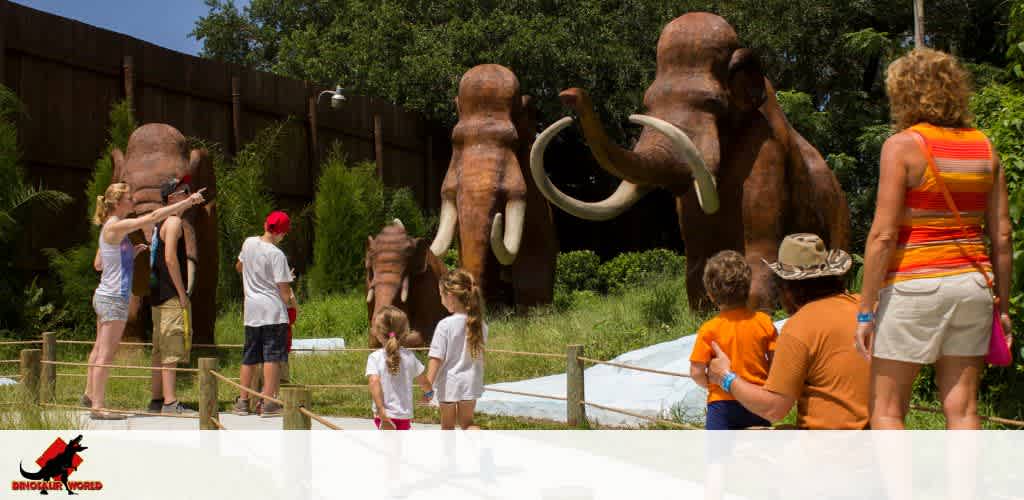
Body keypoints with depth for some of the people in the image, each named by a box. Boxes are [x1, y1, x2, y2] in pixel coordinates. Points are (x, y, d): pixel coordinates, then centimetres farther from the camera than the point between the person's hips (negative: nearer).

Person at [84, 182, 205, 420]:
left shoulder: (110, 228, 13)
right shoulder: (115, 227, -16)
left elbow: (99, 264, 21)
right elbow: (154, 216, -21)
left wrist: (131, 253, 15)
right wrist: (188, 201, -19)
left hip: (104, 296, 10)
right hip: (114, 299, -10)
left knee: (100, 350, 20)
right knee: (106, 354, -7)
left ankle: (90, 394, 32)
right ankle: (97, 407, -6)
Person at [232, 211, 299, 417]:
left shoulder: (248, 243, 4)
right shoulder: (276, 255, -12)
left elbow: (239, 266, 24)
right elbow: (284, 290, -12)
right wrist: (293, 302, 7)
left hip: (251, 310, 6)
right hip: (273, 311, -6)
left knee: (249, 357, 13)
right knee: (272, 356, -4)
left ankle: (242, 401, 18)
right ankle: (268, 403, -7)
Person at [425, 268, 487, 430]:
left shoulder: (445, 325, -18)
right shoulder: (479, 325, -4)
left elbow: (436, 359, -19)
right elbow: (479, 354, 7)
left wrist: (428, 386, -15)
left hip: (449, 382, -4)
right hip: (471, 382, 4)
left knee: (448, 425, 14)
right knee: (466, 422, 16)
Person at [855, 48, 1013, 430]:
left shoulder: (903, 145, -8)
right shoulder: (983, 147, 8)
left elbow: (883, 235, -12)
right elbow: (1001, 236, 8)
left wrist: (865, 311, -9)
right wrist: (1003, 306, 14)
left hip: (914, 284, -5)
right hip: (972, 284, 5)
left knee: (886, 412, 3)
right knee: (962, 409, 7)